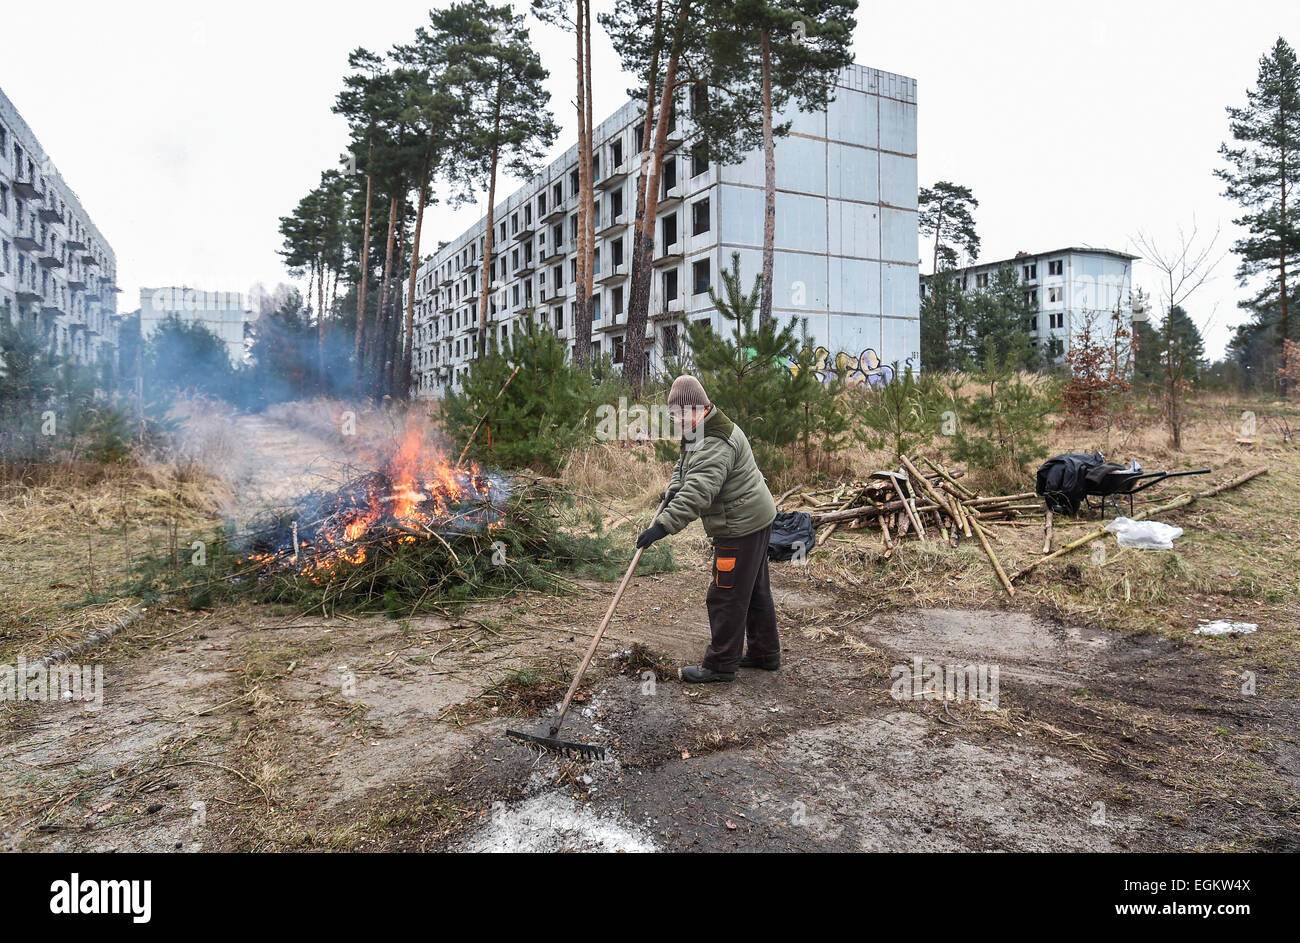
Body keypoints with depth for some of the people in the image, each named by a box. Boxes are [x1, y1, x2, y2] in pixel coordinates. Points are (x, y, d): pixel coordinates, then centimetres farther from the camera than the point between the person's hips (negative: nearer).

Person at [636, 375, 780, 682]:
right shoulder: (700, 433, 11)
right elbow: (683, 465, 23)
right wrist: (672, 493, 4)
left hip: (741, 527, -11)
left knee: (726, 595, -2)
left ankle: (720, 665, 9)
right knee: (755, 590, 20)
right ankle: (765, 653, 33)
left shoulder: (715, 444, -25)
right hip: (755, 519, 11)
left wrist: (664, 525, -39)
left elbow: (698, 491, -35)